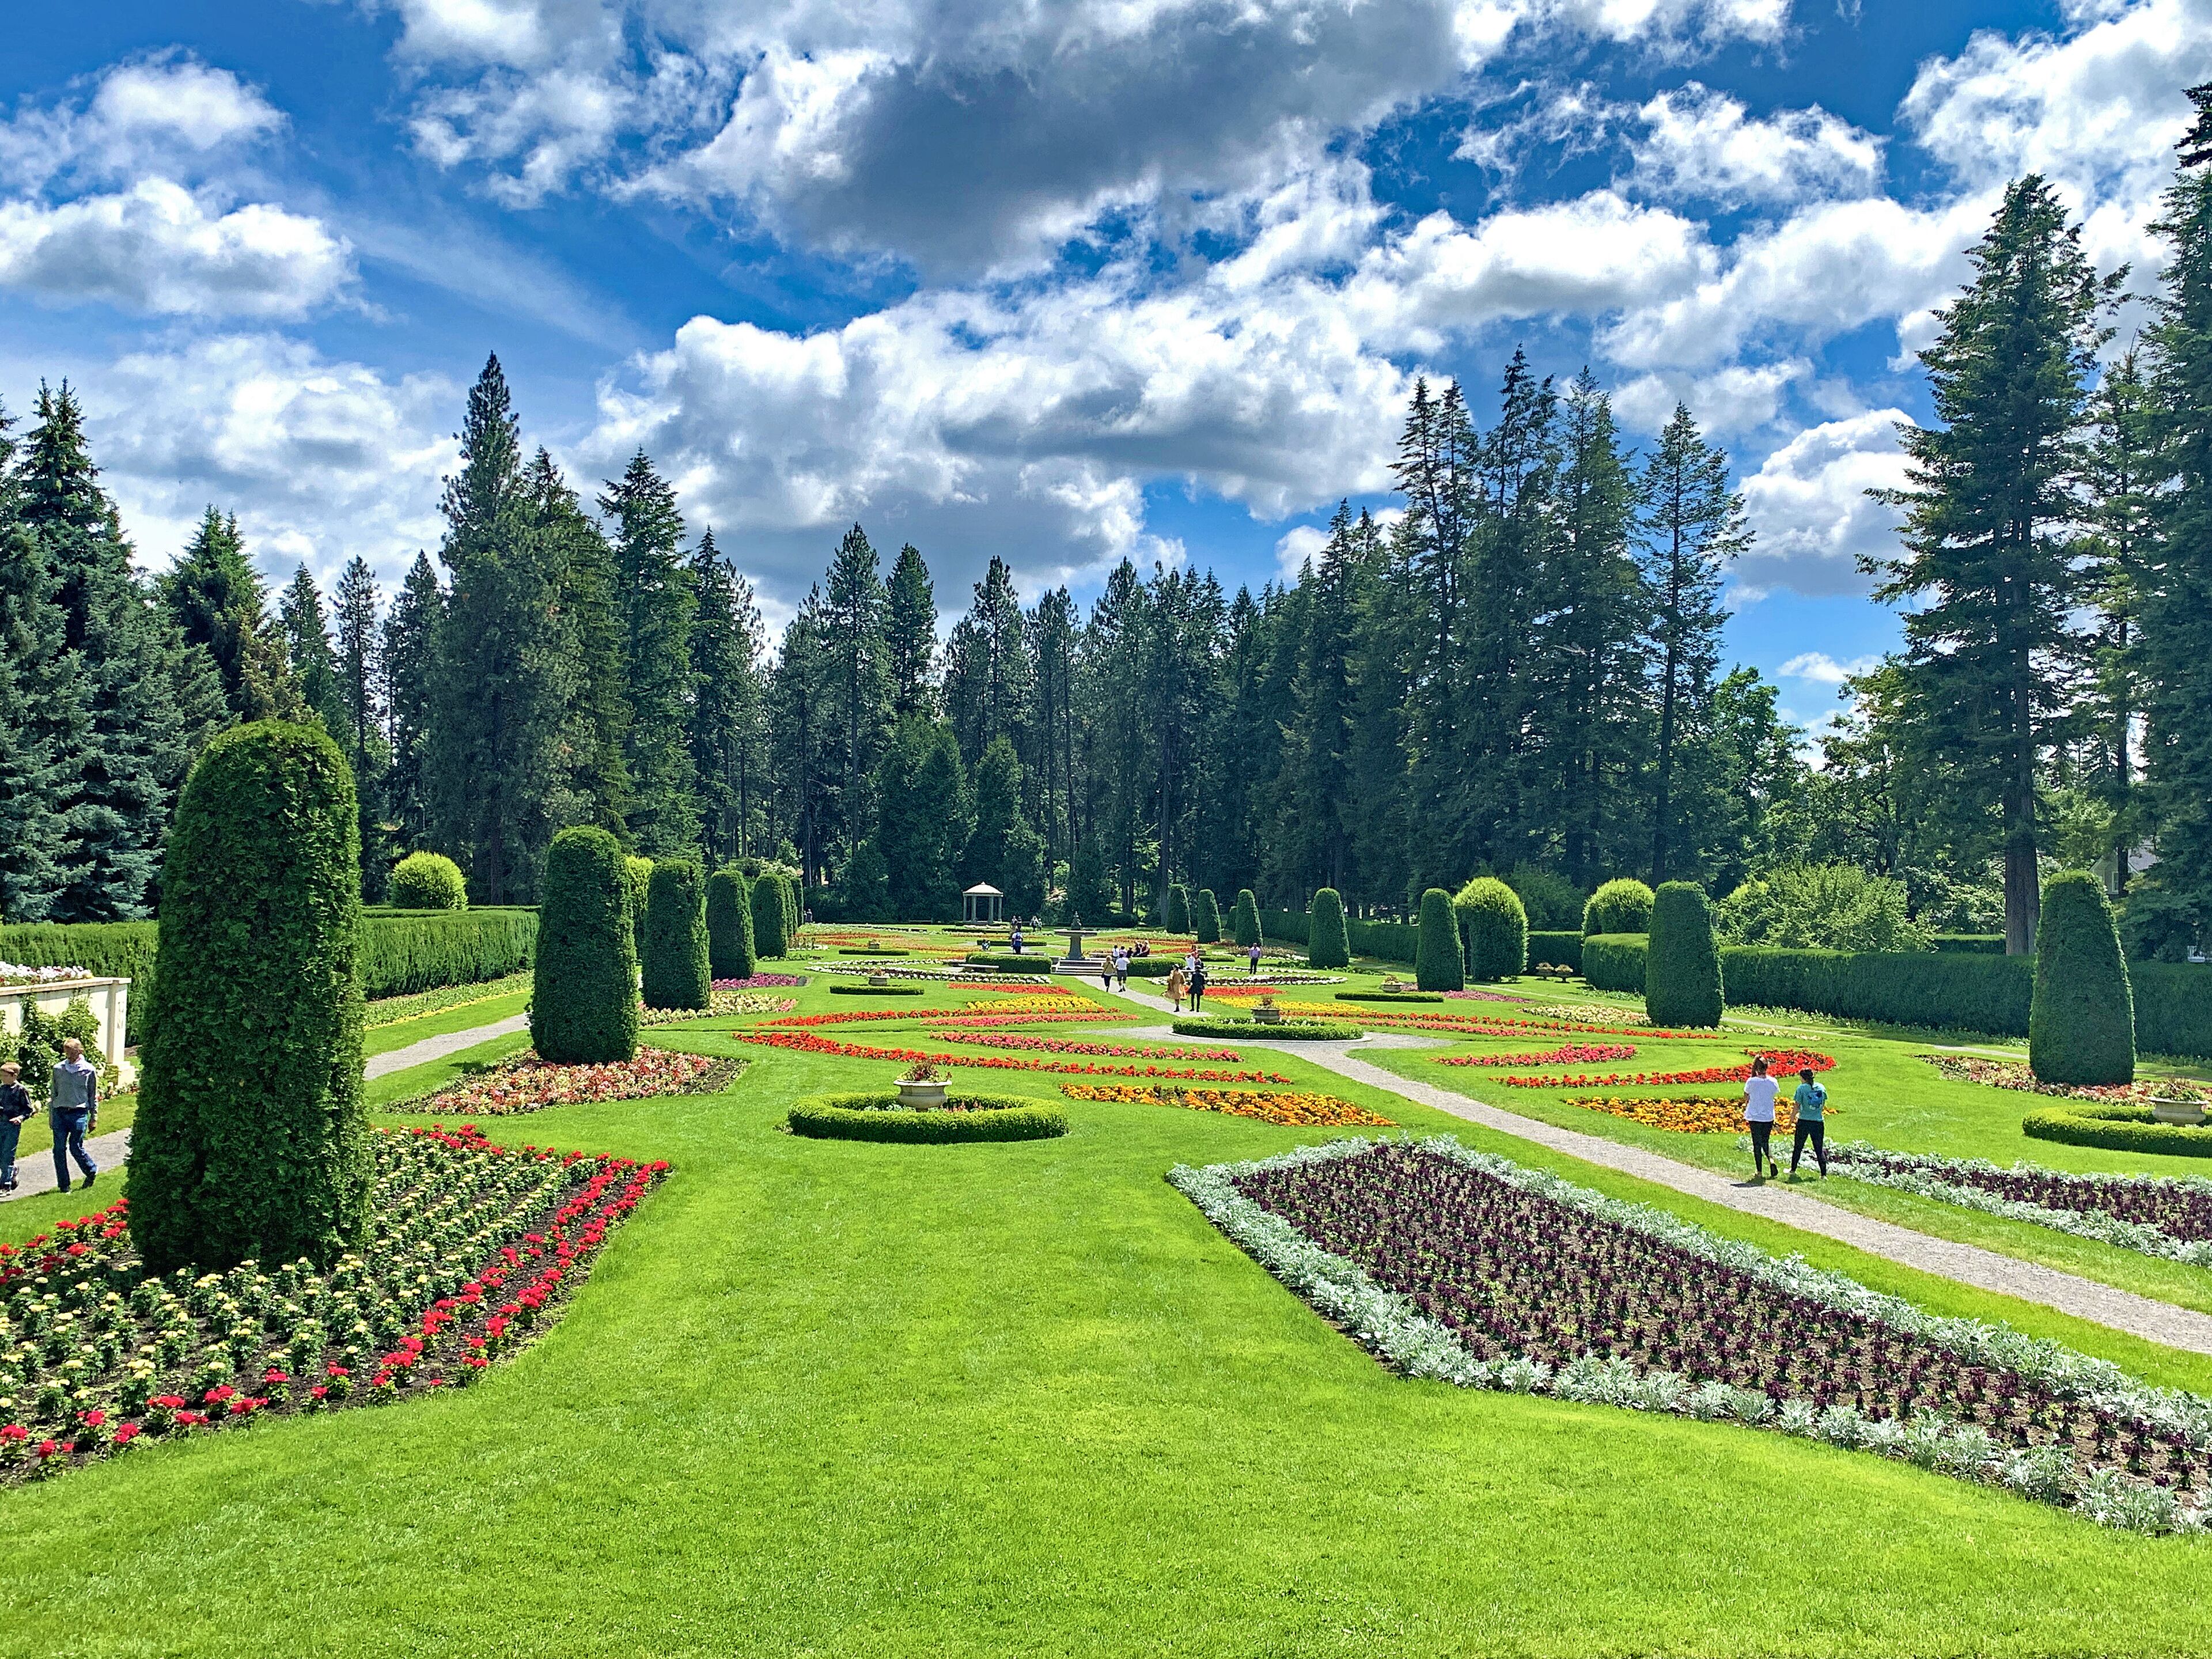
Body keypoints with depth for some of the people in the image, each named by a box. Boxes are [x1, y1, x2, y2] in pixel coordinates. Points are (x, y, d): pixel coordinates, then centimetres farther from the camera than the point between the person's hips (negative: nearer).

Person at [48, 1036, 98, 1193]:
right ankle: (63, 1185, 8)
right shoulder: (58, 1069, 9)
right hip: (60, 1113, 3)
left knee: (75, 1147, -6)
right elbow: (53, 1093, 17)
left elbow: (93, 1096, 9)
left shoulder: (88, 1070, 3)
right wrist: (51, 1115, 14)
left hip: (79, 1113, -3)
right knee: (59, 1149, -1)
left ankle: (91, 1171, 21)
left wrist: (94, 1117, 7)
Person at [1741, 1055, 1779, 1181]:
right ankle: (1771, 1160, -4)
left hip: (1755, 1117, -3)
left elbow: (1746, 1098, -1)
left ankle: (1759, 1171, 9)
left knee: (1757, 1144, 7)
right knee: (1765, 1142, 21)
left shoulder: (1751, 1081, -13)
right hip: (1769, 1116, 3)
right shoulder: (1772, 1082, -6)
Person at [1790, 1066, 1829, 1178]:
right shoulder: (1821, 1087, 4)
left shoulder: (1802, 1088, -8)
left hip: (1804, 1122, -3)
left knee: (1798, 1147, 12)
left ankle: (1793, 1170, 23)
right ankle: (1824, 1174, 0)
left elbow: (1797, 1107, -6)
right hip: (1818, 1122, 3)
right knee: (1820, 1149, 6)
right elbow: (1823, 1106, 11)